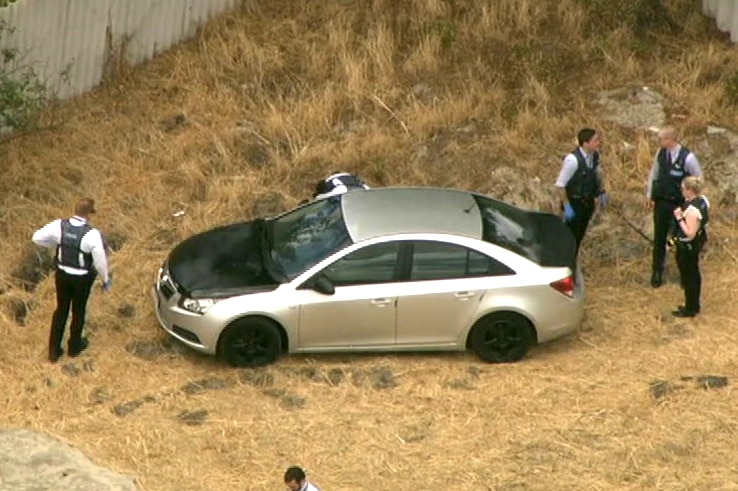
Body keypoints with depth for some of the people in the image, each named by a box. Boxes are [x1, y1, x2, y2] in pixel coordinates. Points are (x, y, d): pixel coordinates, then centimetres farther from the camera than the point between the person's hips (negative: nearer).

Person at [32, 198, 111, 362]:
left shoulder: (59, 225, -16)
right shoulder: (92, 234, -27)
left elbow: (37, 238, -6)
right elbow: (100, 261, -19)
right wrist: (106, 280, -1)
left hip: (62, 274, 3)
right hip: (82, 278, -3)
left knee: (61, 309, 22)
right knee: (78, 311, 21)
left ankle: (54, 350, 29)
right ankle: (74, 346, 42)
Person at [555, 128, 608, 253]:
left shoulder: (594, 155, -7)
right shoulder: (573, 160, -29)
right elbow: (560, 184, -24)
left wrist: (602, 192, 11)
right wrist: (567, 207, -22)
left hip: (588, 202, 7)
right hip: (574, 204, -7)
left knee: (579, 235, 18)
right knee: (570, 237, 2)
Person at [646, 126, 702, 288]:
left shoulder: (687, 158, -22)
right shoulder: (661, 153, -6)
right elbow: (654, 173, 8)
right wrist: (649, 194, 10)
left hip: (680, 204, -4)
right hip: (661, 202, 4)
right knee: (659, 238, 11)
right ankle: (657, 272, 26)